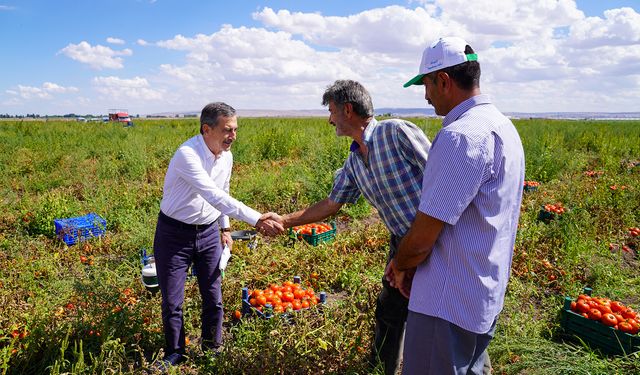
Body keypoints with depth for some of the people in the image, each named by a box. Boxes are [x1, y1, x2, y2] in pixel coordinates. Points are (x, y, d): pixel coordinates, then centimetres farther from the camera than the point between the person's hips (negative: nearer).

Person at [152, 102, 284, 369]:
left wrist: (225, 228, 14)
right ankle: (174, 355, 29)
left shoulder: (226, 156, -3)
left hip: (209, 233, 5)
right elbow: (215, 197, -38)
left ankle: (212, 350, 29)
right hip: (174, 234, -5)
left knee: (213, 298, 9)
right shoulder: (187, 155, -27)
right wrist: (257, 219, -43)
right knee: (172, 301, 6)